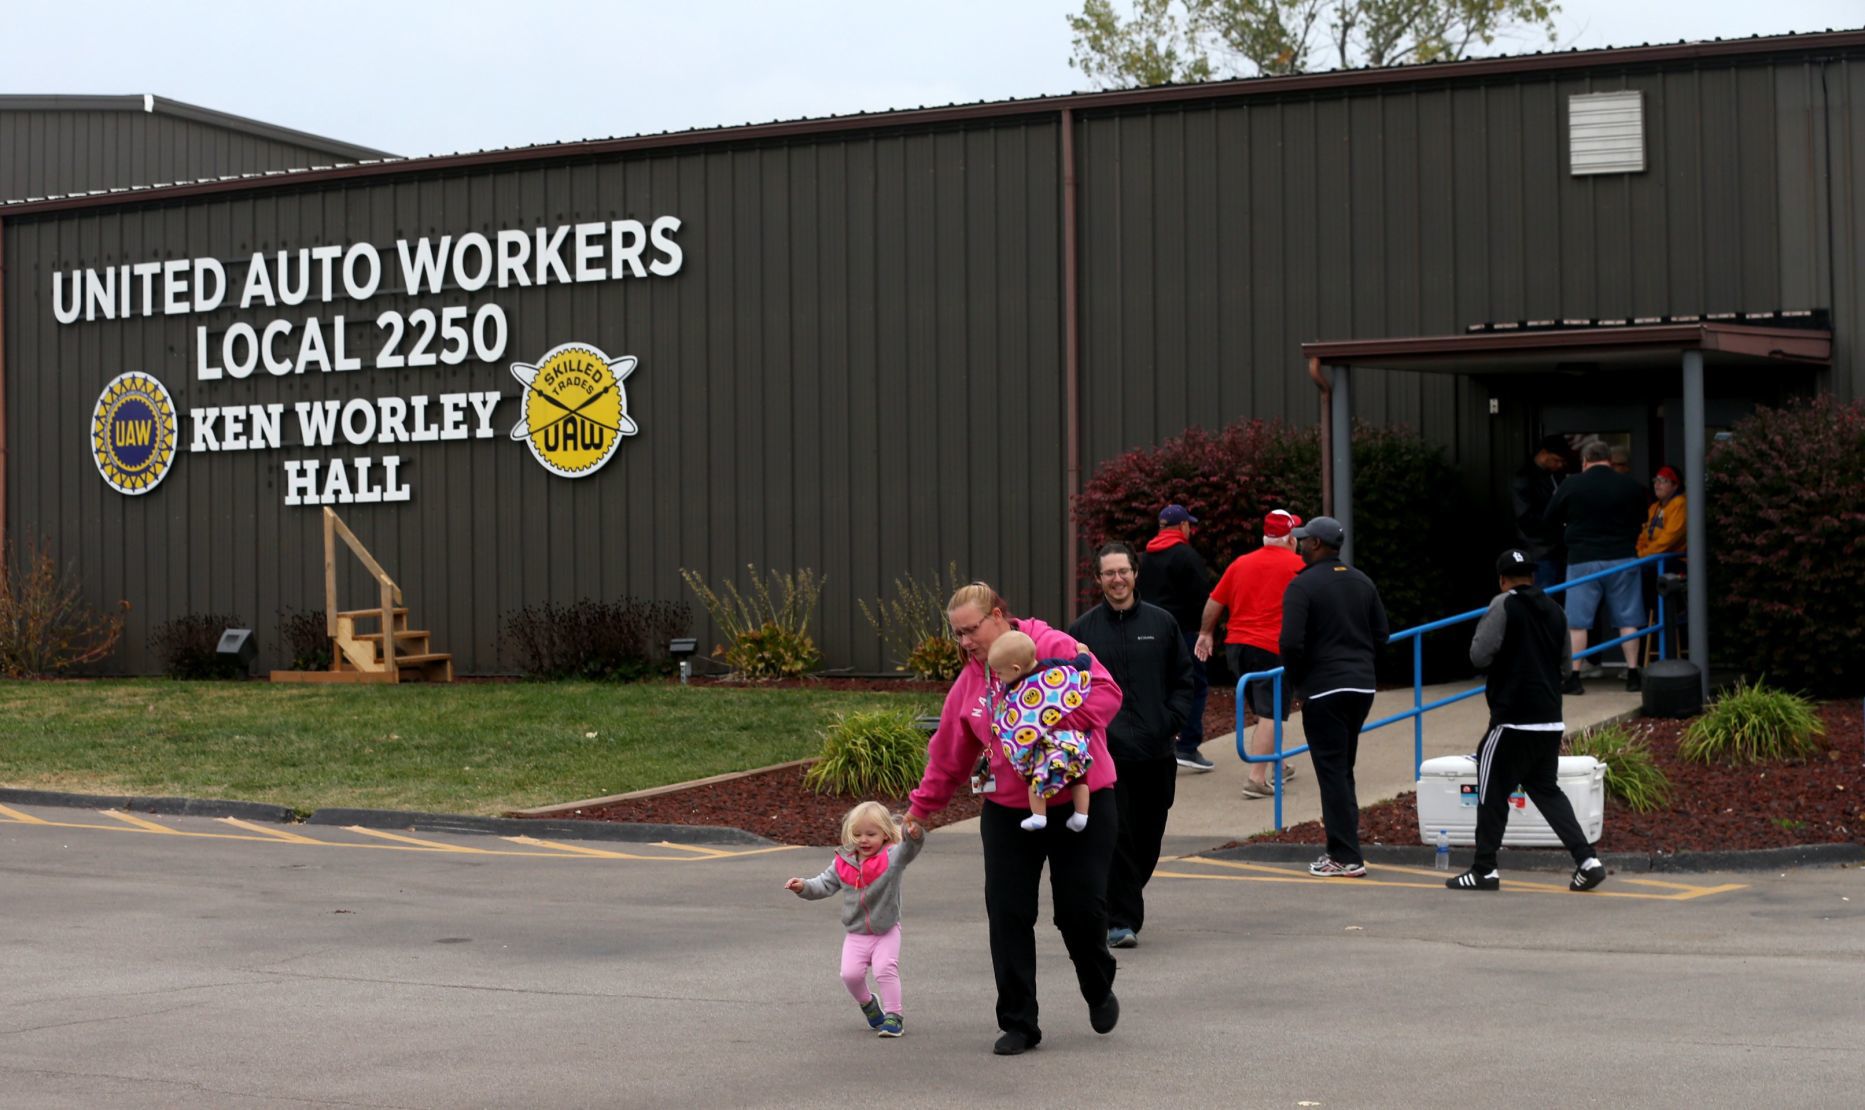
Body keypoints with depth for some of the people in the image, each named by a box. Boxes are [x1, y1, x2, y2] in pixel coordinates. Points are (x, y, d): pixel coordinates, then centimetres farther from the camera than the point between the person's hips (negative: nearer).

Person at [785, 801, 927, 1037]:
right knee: (850, 973, -8)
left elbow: (909, 849, -30)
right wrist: (804, 887, -7)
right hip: (855, 933, 3)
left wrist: (914, 835, -52)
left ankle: (894, 1015, -3)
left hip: (886, 931, -3)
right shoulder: (843, 863, 1)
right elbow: (825, 884, 10)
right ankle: (867, 1003, 22)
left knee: (885, 969, -18)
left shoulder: (891, 857, -11)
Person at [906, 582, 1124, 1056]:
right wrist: (921, 806, 17)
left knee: (1081, 909, -4)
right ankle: (1018, 1023, 8)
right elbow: (948, 754, 16)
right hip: (1008, 812, 5)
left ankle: (1099, 990, 28)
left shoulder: (1054, 648, -10)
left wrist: (1058, 722, -30)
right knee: (1008, 914, -2)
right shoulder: (969, 682, 8)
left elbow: (1106, 692, -19)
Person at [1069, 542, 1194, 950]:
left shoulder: (1161, 623, 8)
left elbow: (1184, 679, 13)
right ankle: (1121, 920, -6)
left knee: (1148, 839, 9)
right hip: (1106, 751, -2)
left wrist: (1171, 722, 0)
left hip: (1156, 751, 2)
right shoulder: (1083, 630, 5)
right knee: (1116, 836, -9)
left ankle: (1125, 902, 28)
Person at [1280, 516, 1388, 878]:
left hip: (1323, 689, -7)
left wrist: (1297, 680, -3)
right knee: (1343, 768, 17)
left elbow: (1292, 642, -18)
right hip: (1362, 686, 7)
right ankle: (1345, 845, 19)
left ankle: (1346, 857, -5)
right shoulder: (1362, 582, 11)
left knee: (1331, 771, -3)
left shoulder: (1302, 586, -11)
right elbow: (1381, 633, 12)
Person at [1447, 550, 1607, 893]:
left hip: (1513, 719, -7)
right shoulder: (1555, 611, 11)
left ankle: (1484, 870, 5)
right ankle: (1586, 860, 2)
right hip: (1550, 720, 7)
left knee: (1492, 791, 3)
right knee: (1546, 790, 14)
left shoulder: (1504, 605, -10)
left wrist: (1481, 630, 6)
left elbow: (1479, 656, -13)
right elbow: (1565, 662, 20)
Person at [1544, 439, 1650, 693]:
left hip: (1583, 559, -2)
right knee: (1627, 620, 8)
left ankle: (1574, 677, 1)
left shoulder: (1571, 485, -4)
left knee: (1577, 622, 3)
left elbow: (1551, 520, 6)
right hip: (1622, 558, 2)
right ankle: (1632, 674, 8)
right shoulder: (1630, 486, 1)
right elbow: (1641, 522, 14)